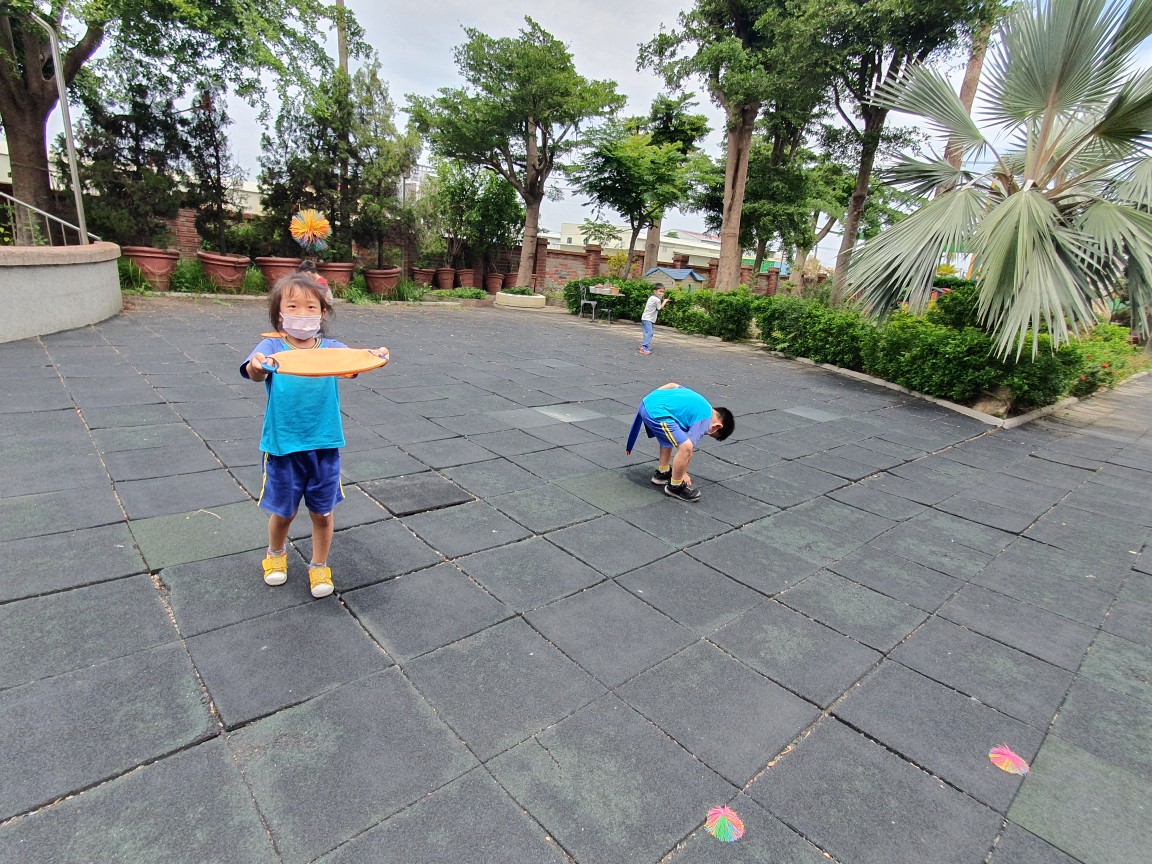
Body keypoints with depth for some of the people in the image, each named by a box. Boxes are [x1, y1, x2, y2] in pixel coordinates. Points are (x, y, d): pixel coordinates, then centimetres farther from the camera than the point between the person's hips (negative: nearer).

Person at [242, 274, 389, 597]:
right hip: (283, 446, 0)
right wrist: (257, 366, -49)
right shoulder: (272, 346, -5)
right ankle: (276, 553, 48)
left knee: (322, 512, 12)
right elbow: (254, 372, -25)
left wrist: (374, 356, -44)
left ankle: (319, 566, 35)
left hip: (324, 445, 1)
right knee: (283, 511, 16)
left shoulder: (330, 348, -2)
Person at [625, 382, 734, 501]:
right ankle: (675, 486, 5)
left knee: (669, 438, 30)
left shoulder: (700, 403, 23)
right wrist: (683, 473, 16)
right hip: (655, 412, -10)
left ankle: (662, 473, 41)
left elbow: (672, 384, 27)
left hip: (647, 401, 10)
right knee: (686, 447, -12)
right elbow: (687, 448, 3)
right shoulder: (705, 420, 0)